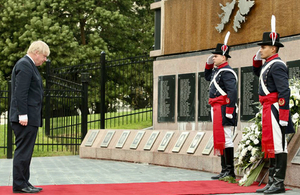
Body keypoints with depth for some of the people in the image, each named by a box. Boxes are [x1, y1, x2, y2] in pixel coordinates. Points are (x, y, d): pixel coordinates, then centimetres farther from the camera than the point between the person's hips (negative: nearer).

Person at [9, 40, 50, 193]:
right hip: (25, 117, -11)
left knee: (25, 152, 12)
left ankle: (24, 183, 16)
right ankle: (19, 185, -3)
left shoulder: (29, 65, 21)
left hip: (30, 117, 11)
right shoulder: (24, 65, -11)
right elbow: (20, 92, -19)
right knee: (23, 151, -7)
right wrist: (23, 114, -23)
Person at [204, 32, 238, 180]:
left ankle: (230, 171, -5)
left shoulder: (226, 72, -14)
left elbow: (233, 92, -21)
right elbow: (207, 77, 38)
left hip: (223, 110, -10)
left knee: (226, 139, -8)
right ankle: (225, 170, 16)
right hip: (217, 110, 10)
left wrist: (229, 110, -25)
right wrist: (209, 64, 22)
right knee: (221, 139, 11)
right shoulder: (217, 70, 17)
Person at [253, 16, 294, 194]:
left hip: (275, 110, -10)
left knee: (278, 146, -7)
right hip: (268, 109, 10)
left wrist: (283, 117, -25)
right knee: (270, 144, 12)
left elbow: (284, 92, -21)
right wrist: (257, 59, 20)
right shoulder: (268, 64, 16)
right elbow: (257, 73, 40)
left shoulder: (277, 65, -14)